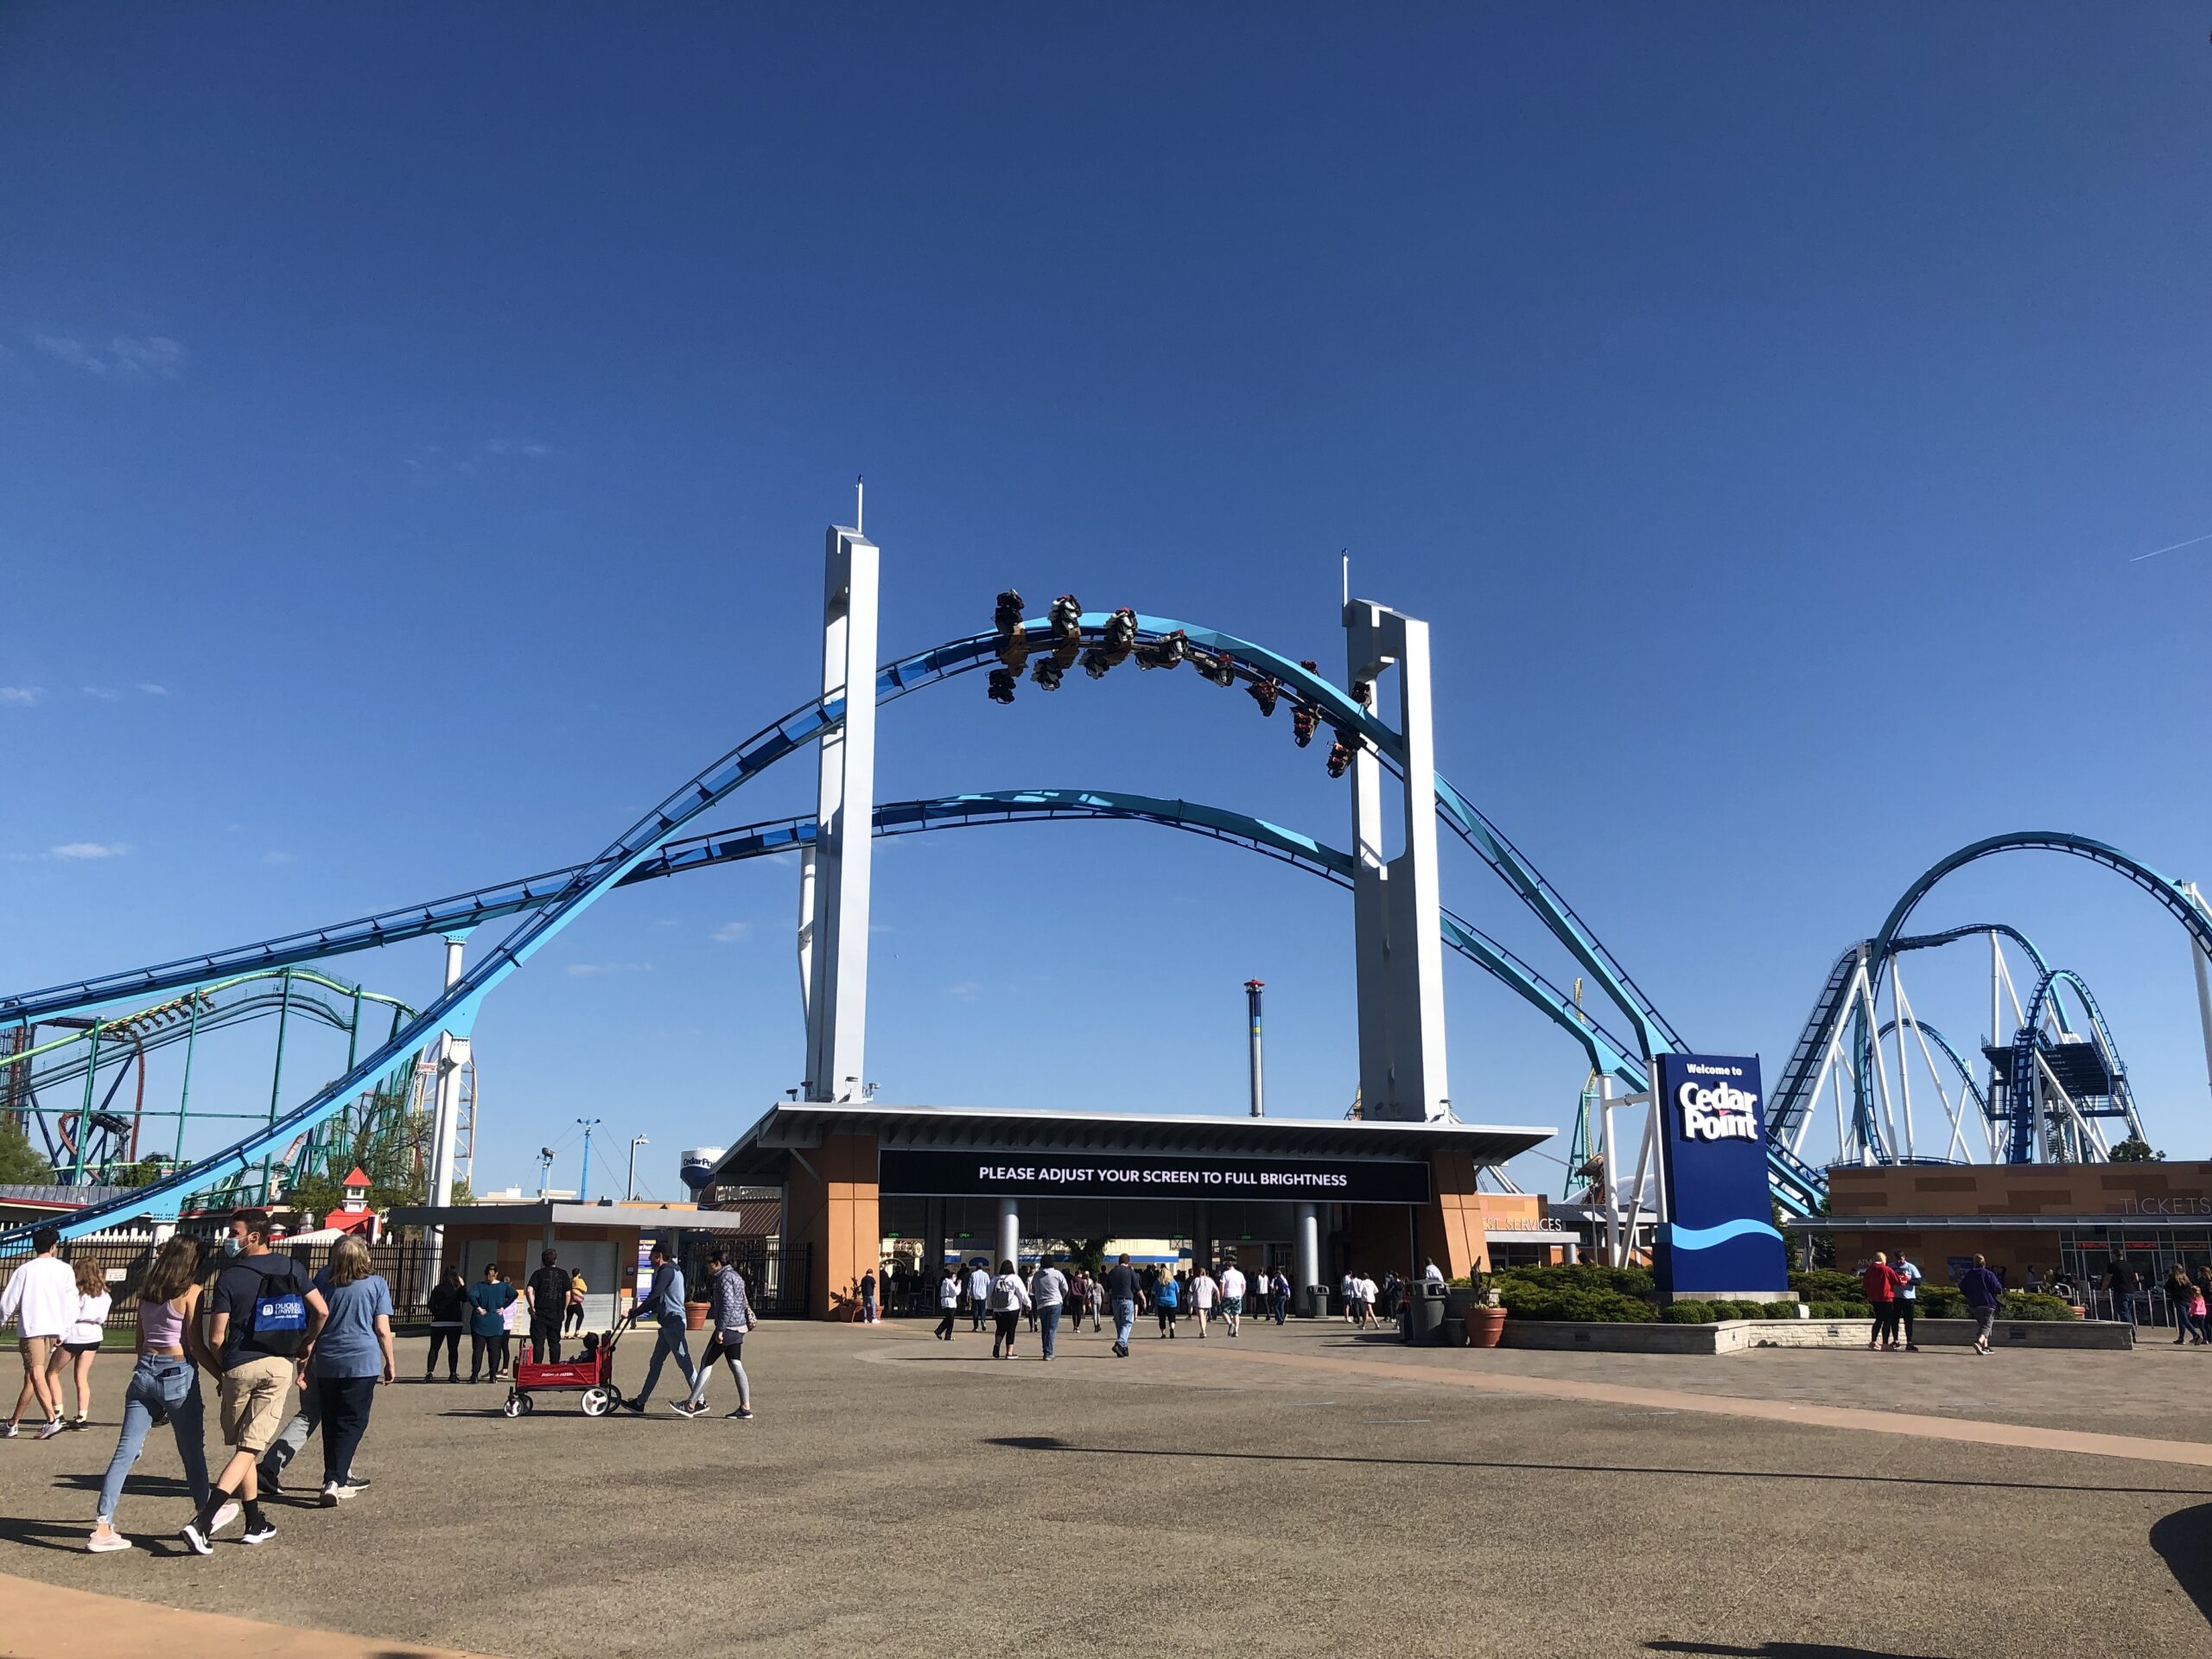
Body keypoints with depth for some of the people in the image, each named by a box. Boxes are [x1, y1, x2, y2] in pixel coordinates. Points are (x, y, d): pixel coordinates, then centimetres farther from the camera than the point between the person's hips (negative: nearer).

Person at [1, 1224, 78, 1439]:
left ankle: (53, 1420, -25)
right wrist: (63, 1331, 13)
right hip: (53, 1329, 4)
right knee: (31, 1377, 15)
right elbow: (72, 1304, 3)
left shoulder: (24, 1270, -4)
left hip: (30, 1327, -4)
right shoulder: (65, 1270, 3)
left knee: (36, 1375, -11)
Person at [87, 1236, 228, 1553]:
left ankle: (102, 1527, -2)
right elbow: (196, 1346, -12)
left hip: (145, 1371, 6)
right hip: (178, 1374, -5)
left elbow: (141, 1340, 15)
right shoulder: (191, 1292, -11)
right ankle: (205, 1513, 28)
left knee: (126, 1451, 4)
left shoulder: (148, 1291, 9)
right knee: (192, 1450, 12)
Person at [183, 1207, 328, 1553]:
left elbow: (216, 1337, -6)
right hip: (280, 1366, 1)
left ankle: (256, 1524, 20)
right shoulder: (291, 1268, 3)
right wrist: (308, 1343, 19)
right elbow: (321, 1310, 2)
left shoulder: (229, 1277, -5)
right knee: (249, 1449, 1)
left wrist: (222, 1371, 10)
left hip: (239, 1366, -1)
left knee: (242, 1447, 14)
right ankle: (202, 1522, -14)